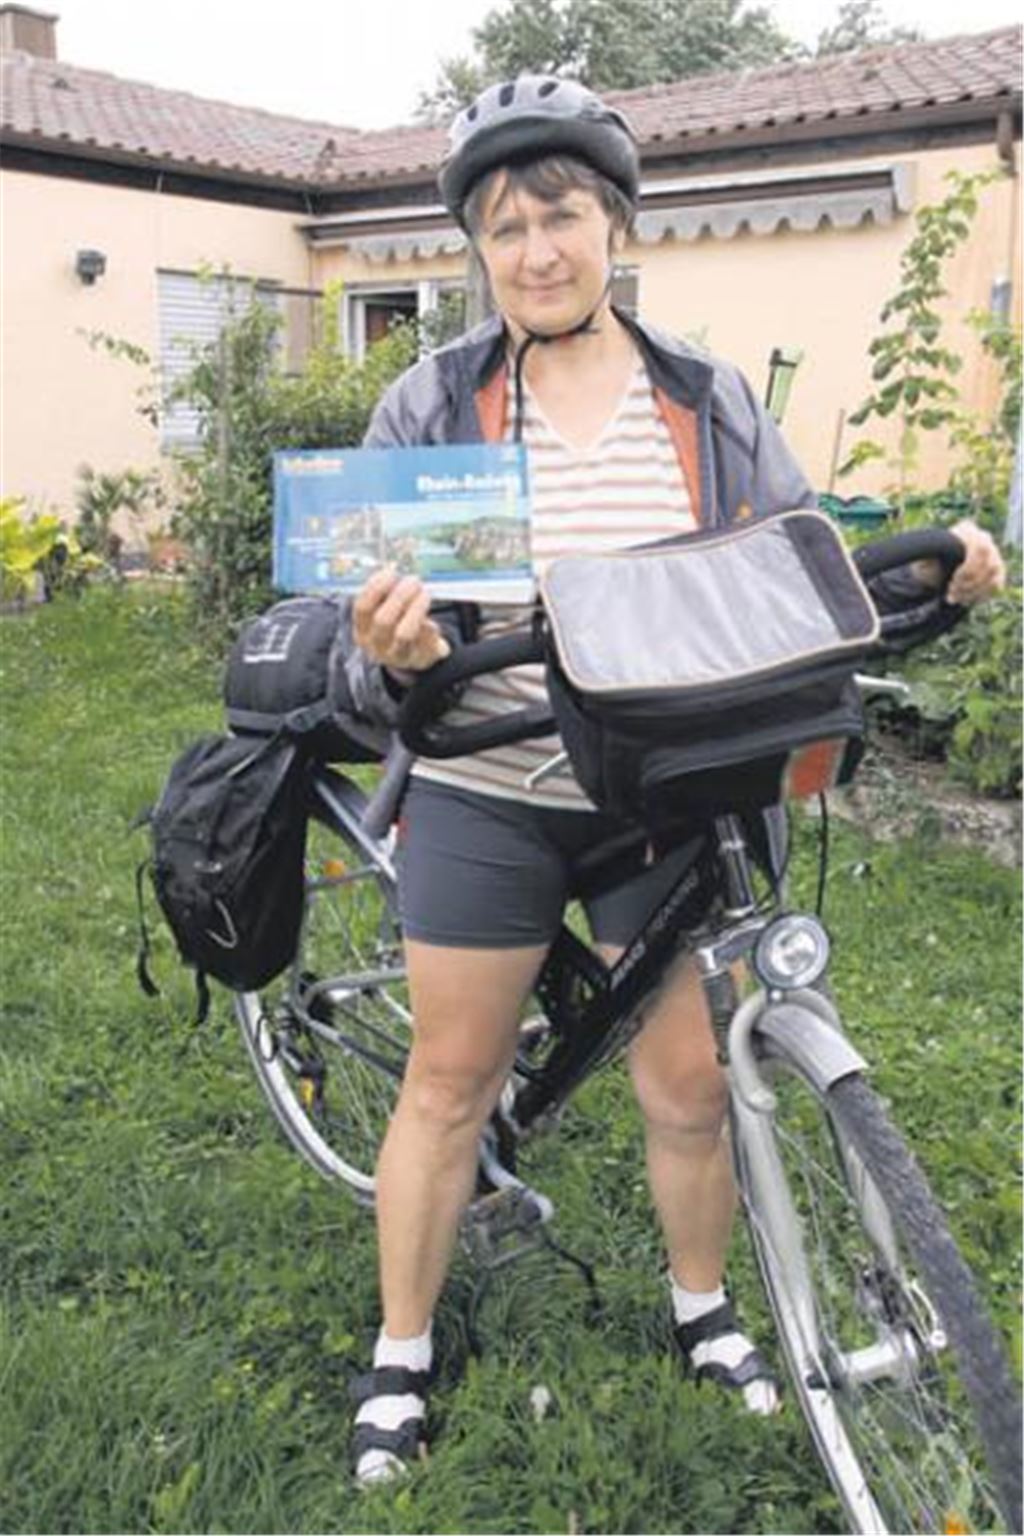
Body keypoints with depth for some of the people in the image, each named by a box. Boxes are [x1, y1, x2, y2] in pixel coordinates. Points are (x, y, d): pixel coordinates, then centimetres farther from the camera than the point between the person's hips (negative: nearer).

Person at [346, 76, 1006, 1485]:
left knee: (689, 1085, 9)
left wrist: (926, 569, -15)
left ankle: (703, 1308, 39)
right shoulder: (432, 405, -4)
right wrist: (393, 653, -31)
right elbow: (383, 624, -7)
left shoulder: (709, 400, 2)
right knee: (449, 1083, 9)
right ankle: (401, 1356, 32)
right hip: (487, 799, -1)